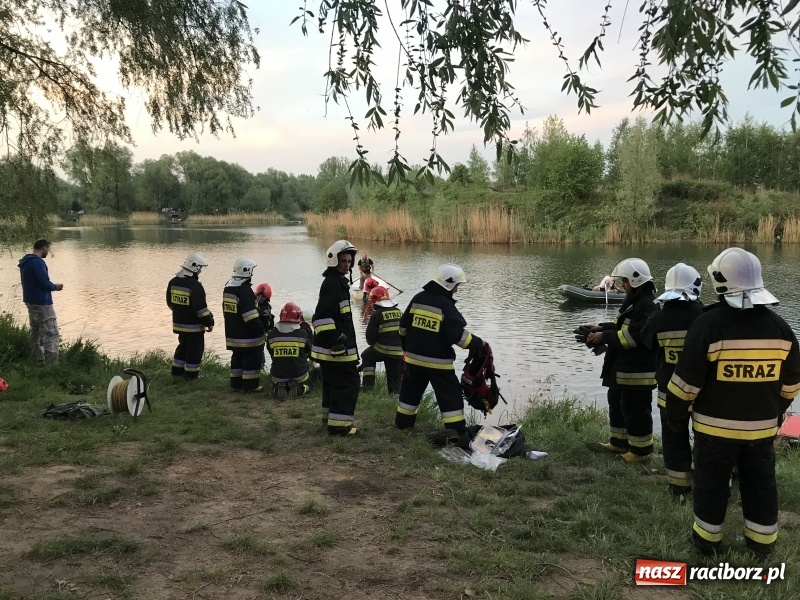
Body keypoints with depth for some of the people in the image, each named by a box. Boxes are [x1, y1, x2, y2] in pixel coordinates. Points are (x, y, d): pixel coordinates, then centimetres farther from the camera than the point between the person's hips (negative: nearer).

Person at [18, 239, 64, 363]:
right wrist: (55, 287, -2)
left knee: (36, 332, 14)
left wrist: (53, 285, 10)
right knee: (51, 333, -9)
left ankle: (39, 361, 19)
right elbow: (45, 282, -23)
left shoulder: (25, 262, 13)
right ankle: (52, 363, -13)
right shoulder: (37, 262, -18)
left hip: (30, 301, 10)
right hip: (42, 302, -10)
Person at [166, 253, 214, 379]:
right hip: (194, 325, -8)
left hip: (179, 323, 8)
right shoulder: (195, 285, -21)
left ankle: (177, 371, 31)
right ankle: (191, 375, 10)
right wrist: (209, 322, -10)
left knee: (183, 346, 23)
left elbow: (170, 302, 15)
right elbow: (201, 308, -21)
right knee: (195, 349, 5)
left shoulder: (173, 282, 3)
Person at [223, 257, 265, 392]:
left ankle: (236, 383, 23)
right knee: (252, 359, 1)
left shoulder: (228, 288, 10)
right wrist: (260, 328, -15)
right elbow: (251, 315, -23)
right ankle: (250, 385, 5)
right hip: (248, 335, -9)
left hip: (232, 334, 9)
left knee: (237, 357, 17)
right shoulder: (245, 290, -20)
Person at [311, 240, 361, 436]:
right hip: (336, 348, -11)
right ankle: (338, 425, -3)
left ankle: (331, 416, 34)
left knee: (334, 382, 21)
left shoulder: (338, 282, 17)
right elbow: (322, 316, -26)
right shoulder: (332, 283, -17)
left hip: (336, 346, 11)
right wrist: (335, 340, -27)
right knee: (349, 383, -6)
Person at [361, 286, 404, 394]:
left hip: (382, 349, -4)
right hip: (399, 351, 4)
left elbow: (370, 335, -5)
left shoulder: (377, 314, -8)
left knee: (366, 356, 25)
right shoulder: (399, 312, 8)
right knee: (395, 379, 13)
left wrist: (372, 343, 16)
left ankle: (368, 383, 18)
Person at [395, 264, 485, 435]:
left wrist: (407, 347, 25)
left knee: (411, 390, 22)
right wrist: (479, 344, -6)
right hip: (438, 362, -6)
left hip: (414, 358, 6)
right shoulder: (446, 305, -16)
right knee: (451, 396, 2)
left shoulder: (418, 299, 4)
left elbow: (403, 327, 12)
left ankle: (402, 422, 34)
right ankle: (457, 431, 2)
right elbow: (458, 335, -20)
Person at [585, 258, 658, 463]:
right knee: (617, 405, 21)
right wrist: (601, 328, 3)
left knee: (635, 410, 0)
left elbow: (632, 336, -27)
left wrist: (604, 336, -20)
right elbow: (620, 325, 20)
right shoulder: (633, 302, 13)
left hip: (637, 371, -11)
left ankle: (641, 448, 14)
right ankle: (620, 442, 34)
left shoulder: (647, 306, -22)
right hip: (622, 368, 11)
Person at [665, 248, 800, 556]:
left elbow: (687, 379, -14)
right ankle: (763, 542, 28)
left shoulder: (708, 323, -17)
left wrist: (675, 412, 0)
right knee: (761, 482, 17)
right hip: (761, 425, 4)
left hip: (715, 424, -4)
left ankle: (707, 538, 22)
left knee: (711, 481, 10)